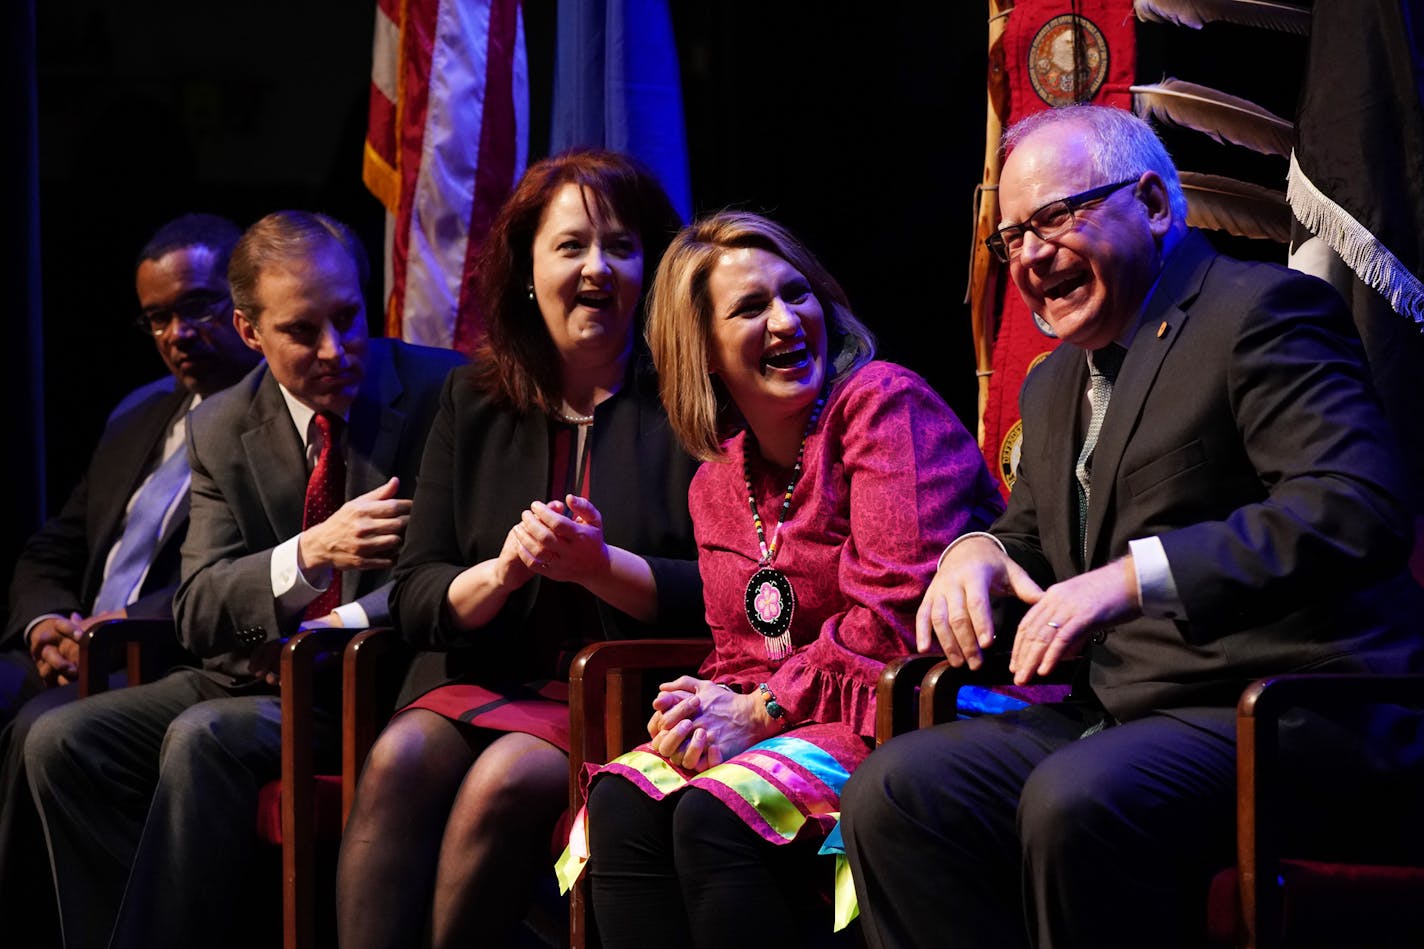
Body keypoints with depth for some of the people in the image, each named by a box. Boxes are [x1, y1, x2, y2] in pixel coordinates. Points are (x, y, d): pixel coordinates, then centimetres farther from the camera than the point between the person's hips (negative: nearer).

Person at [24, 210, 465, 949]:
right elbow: (196, 612, 1)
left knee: (205, 738, -31)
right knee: (60, 741, -17)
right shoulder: (221, 430, 8)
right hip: (253, 678, 5)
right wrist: (311, 553, -19)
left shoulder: (443, 393, -4)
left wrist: (345, 625, -15)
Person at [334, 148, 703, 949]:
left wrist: (602, 567, -18)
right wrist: (501, 572, -10)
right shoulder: (476, 403, 15)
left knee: (506, 776, -31)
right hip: (496, 687, 4)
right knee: (401, 757, -27)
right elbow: (416, 602, 10)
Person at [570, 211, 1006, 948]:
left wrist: (761, 710, -14)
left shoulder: (885, 404, -8)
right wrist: (718, 707, -8)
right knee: (624, 798, -18)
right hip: (782, 722, 7)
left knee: (715, 816, -29)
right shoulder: (717, 483, 17)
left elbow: (899, 613, -17)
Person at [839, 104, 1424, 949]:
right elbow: (1033, 534, 30)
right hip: (1117, 715, 8)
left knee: (1076, 800, -35)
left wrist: (1135, 576, -28)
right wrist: (977, 552, 3)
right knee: (890, 794, -14)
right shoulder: (1056, 383, 23)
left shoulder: (1262, 311, -6)